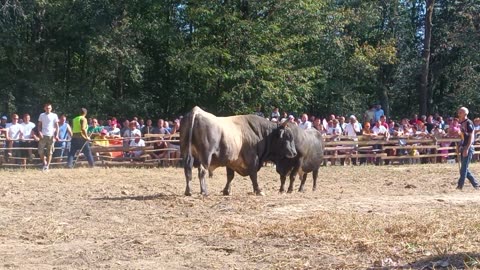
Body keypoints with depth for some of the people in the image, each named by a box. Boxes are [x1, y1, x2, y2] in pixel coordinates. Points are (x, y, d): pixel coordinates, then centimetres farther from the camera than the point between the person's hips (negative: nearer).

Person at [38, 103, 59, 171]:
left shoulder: (54, 116, 2)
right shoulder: (42, 115, 8)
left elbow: (57, 126, 3)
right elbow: (39, 125, 11)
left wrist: (56, 135, -7)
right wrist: (39, 132, -6)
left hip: (51, 136, -2)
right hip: (43, 135, 2)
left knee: (50, 152, 0)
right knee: (40, 151, -2)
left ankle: (47, 166, 7)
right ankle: (44, 163, 19)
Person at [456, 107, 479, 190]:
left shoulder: (469, 123, -12)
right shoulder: (462, 123, 13)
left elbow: (471, 136, -16)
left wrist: (467, 149, -21)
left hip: (468, 148, -9)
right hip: (463, 148, 9)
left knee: (464, 168, -6)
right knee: (465, 168, 11)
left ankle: (460, 186, -3)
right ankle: (476, 184, 18)